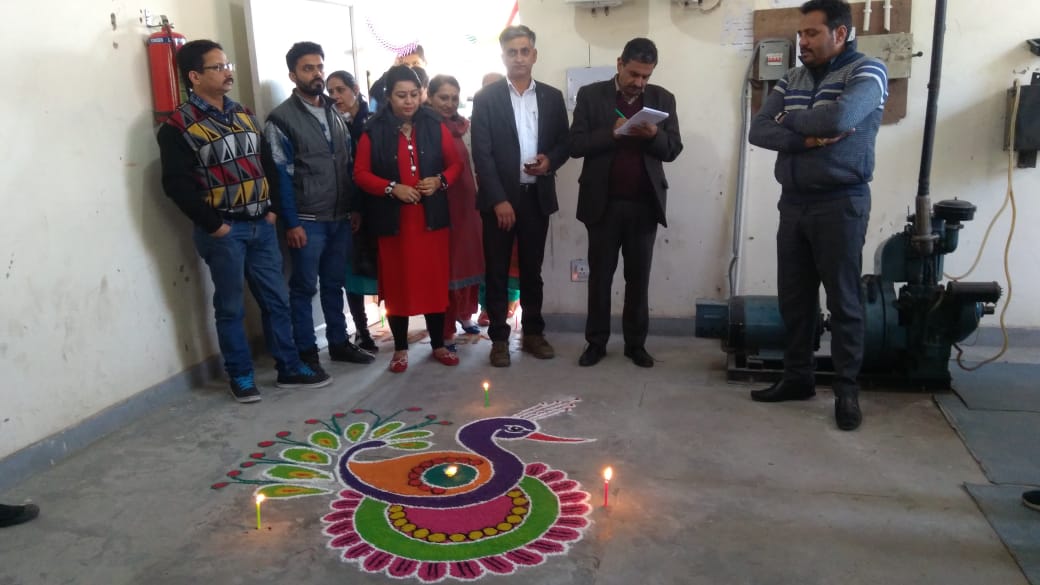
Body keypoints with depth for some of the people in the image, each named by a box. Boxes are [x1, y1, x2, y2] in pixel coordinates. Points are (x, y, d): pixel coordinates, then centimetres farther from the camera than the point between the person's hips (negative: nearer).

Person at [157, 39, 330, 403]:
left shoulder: (244, 116, 12)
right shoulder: (178, 126, -8)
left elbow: (266, 164, 18)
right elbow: (176, 184, -13)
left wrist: (271, 208, 7)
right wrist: (212, 225, -14)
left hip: (261, 225, 6)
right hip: (223, 231, -6)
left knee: (276, 300, 10)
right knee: (230, 307, 5)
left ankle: (289, 369, 21)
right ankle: (241, 377, 18)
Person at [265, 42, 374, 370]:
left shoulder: (334, 113, 13)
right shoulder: (281, 119, -5)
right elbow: (281, 176, -9)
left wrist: (355, 208, 8)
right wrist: (291, 223, -13)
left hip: (341, 218, 5)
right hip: (307, 221, -5)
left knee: (334, 284, 14)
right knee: (304, 287, 3)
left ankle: (339, 343, 24)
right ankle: (306, 352, 14)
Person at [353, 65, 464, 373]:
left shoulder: (435, 126, 3)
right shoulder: (374, 131, -2)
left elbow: (455, 164, 9)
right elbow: (360, 173, -2)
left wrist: (440, 180, -11)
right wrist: (391, 188, -16)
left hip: (432, 217, 2)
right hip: (393, 220, -1)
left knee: (435, 281, 7)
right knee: (397, 284, 5)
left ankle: (438, 344, 22)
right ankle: (400, 348, 20)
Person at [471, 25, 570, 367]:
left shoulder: (552, 97, 9)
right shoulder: (486, 97, -2)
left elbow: (564, 143, 12)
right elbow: (481, 153, -8)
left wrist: (550, 160, -12)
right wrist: (499, 200, -14)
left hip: (537, 196, 3)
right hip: (500, 198, -3)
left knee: (532, 270, 11)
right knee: (497, 272, 4)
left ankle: (533, 333, 23)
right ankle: (499, 339, 13)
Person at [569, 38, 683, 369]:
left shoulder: (663, 98, 7)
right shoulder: (590, 95, 1)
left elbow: (673, 150, 2)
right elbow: (576, 145, -6)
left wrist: (653, 135, -18)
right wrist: (612, 132, -19)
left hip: (644, 203, 2)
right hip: (603, 202, -1)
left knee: (639, 277, 8)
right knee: (600, 275, 6)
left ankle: (636, 343, 19)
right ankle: (596, 341, 17)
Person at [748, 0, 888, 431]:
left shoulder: (867, 71, -4)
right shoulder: (790, 80, 13)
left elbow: (840, 117, -23)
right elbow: (758, 131, 1)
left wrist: (790, 120, -6)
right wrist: (806, 139, -15)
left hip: (840, 203, -5)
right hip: (793, 203, 6)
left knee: (843, 301, 1)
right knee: (793, 298, 10)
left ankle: (847, 391, 11)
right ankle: (797, 378, 23)